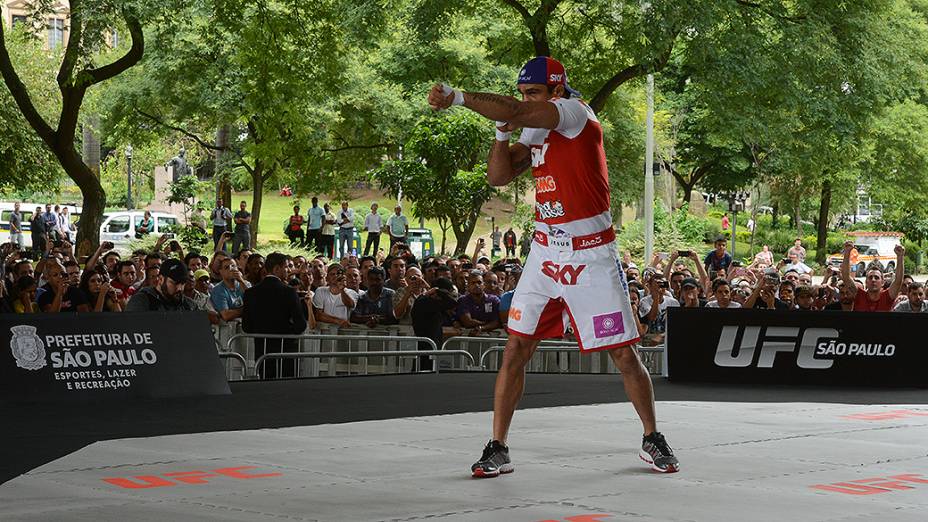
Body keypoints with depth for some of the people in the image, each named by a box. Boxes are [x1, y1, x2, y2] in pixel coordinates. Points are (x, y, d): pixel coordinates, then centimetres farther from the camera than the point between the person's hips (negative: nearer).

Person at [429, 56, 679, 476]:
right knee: (516, 347, -2)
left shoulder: (575, 113, -13)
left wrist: (457, 97, -29)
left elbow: (516, 112, -28)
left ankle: (652, 440, 22)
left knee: (624, 354, 2)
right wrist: (502, 131, -4)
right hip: (545, 252, 6)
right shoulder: (535, 131, 11)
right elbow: (497, 177, 9)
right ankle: (497, 449, 4)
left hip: (592, 255, -6)